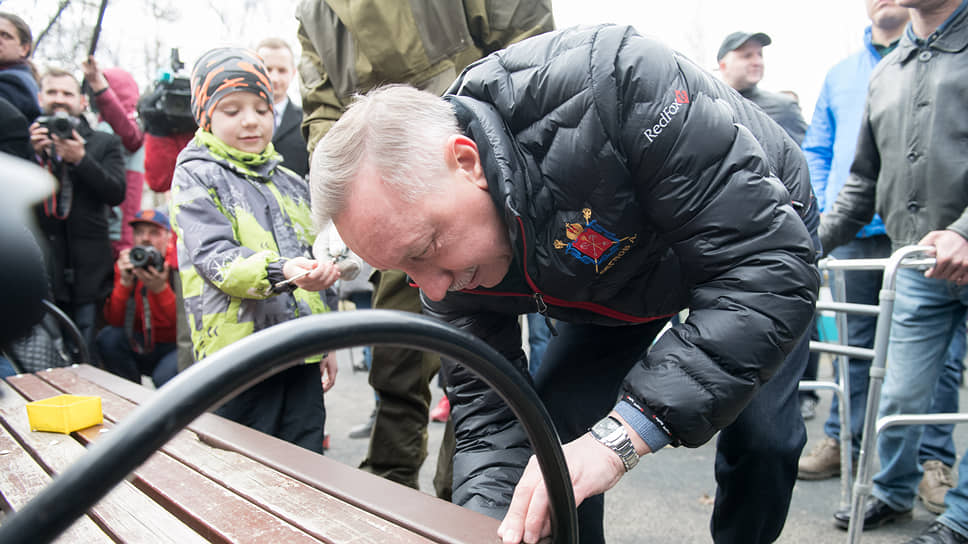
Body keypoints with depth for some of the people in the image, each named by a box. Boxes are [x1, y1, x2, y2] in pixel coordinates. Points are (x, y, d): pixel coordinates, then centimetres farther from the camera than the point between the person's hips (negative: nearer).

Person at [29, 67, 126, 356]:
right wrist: (33, 154, -12)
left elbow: (116, 193, -2)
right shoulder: (27, 140, 12)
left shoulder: (105, 143, 12)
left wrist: (81, 159, -14)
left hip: (85, 270, 0)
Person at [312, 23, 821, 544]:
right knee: (551, 423, -7)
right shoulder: (446, 257, -24)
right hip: (620, 282, 4)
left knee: (760, 437, -14)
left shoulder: (612, 85, -44)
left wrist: (621, 434, -50)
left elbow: (771, 262, -44)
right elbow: (487, 407, -17)